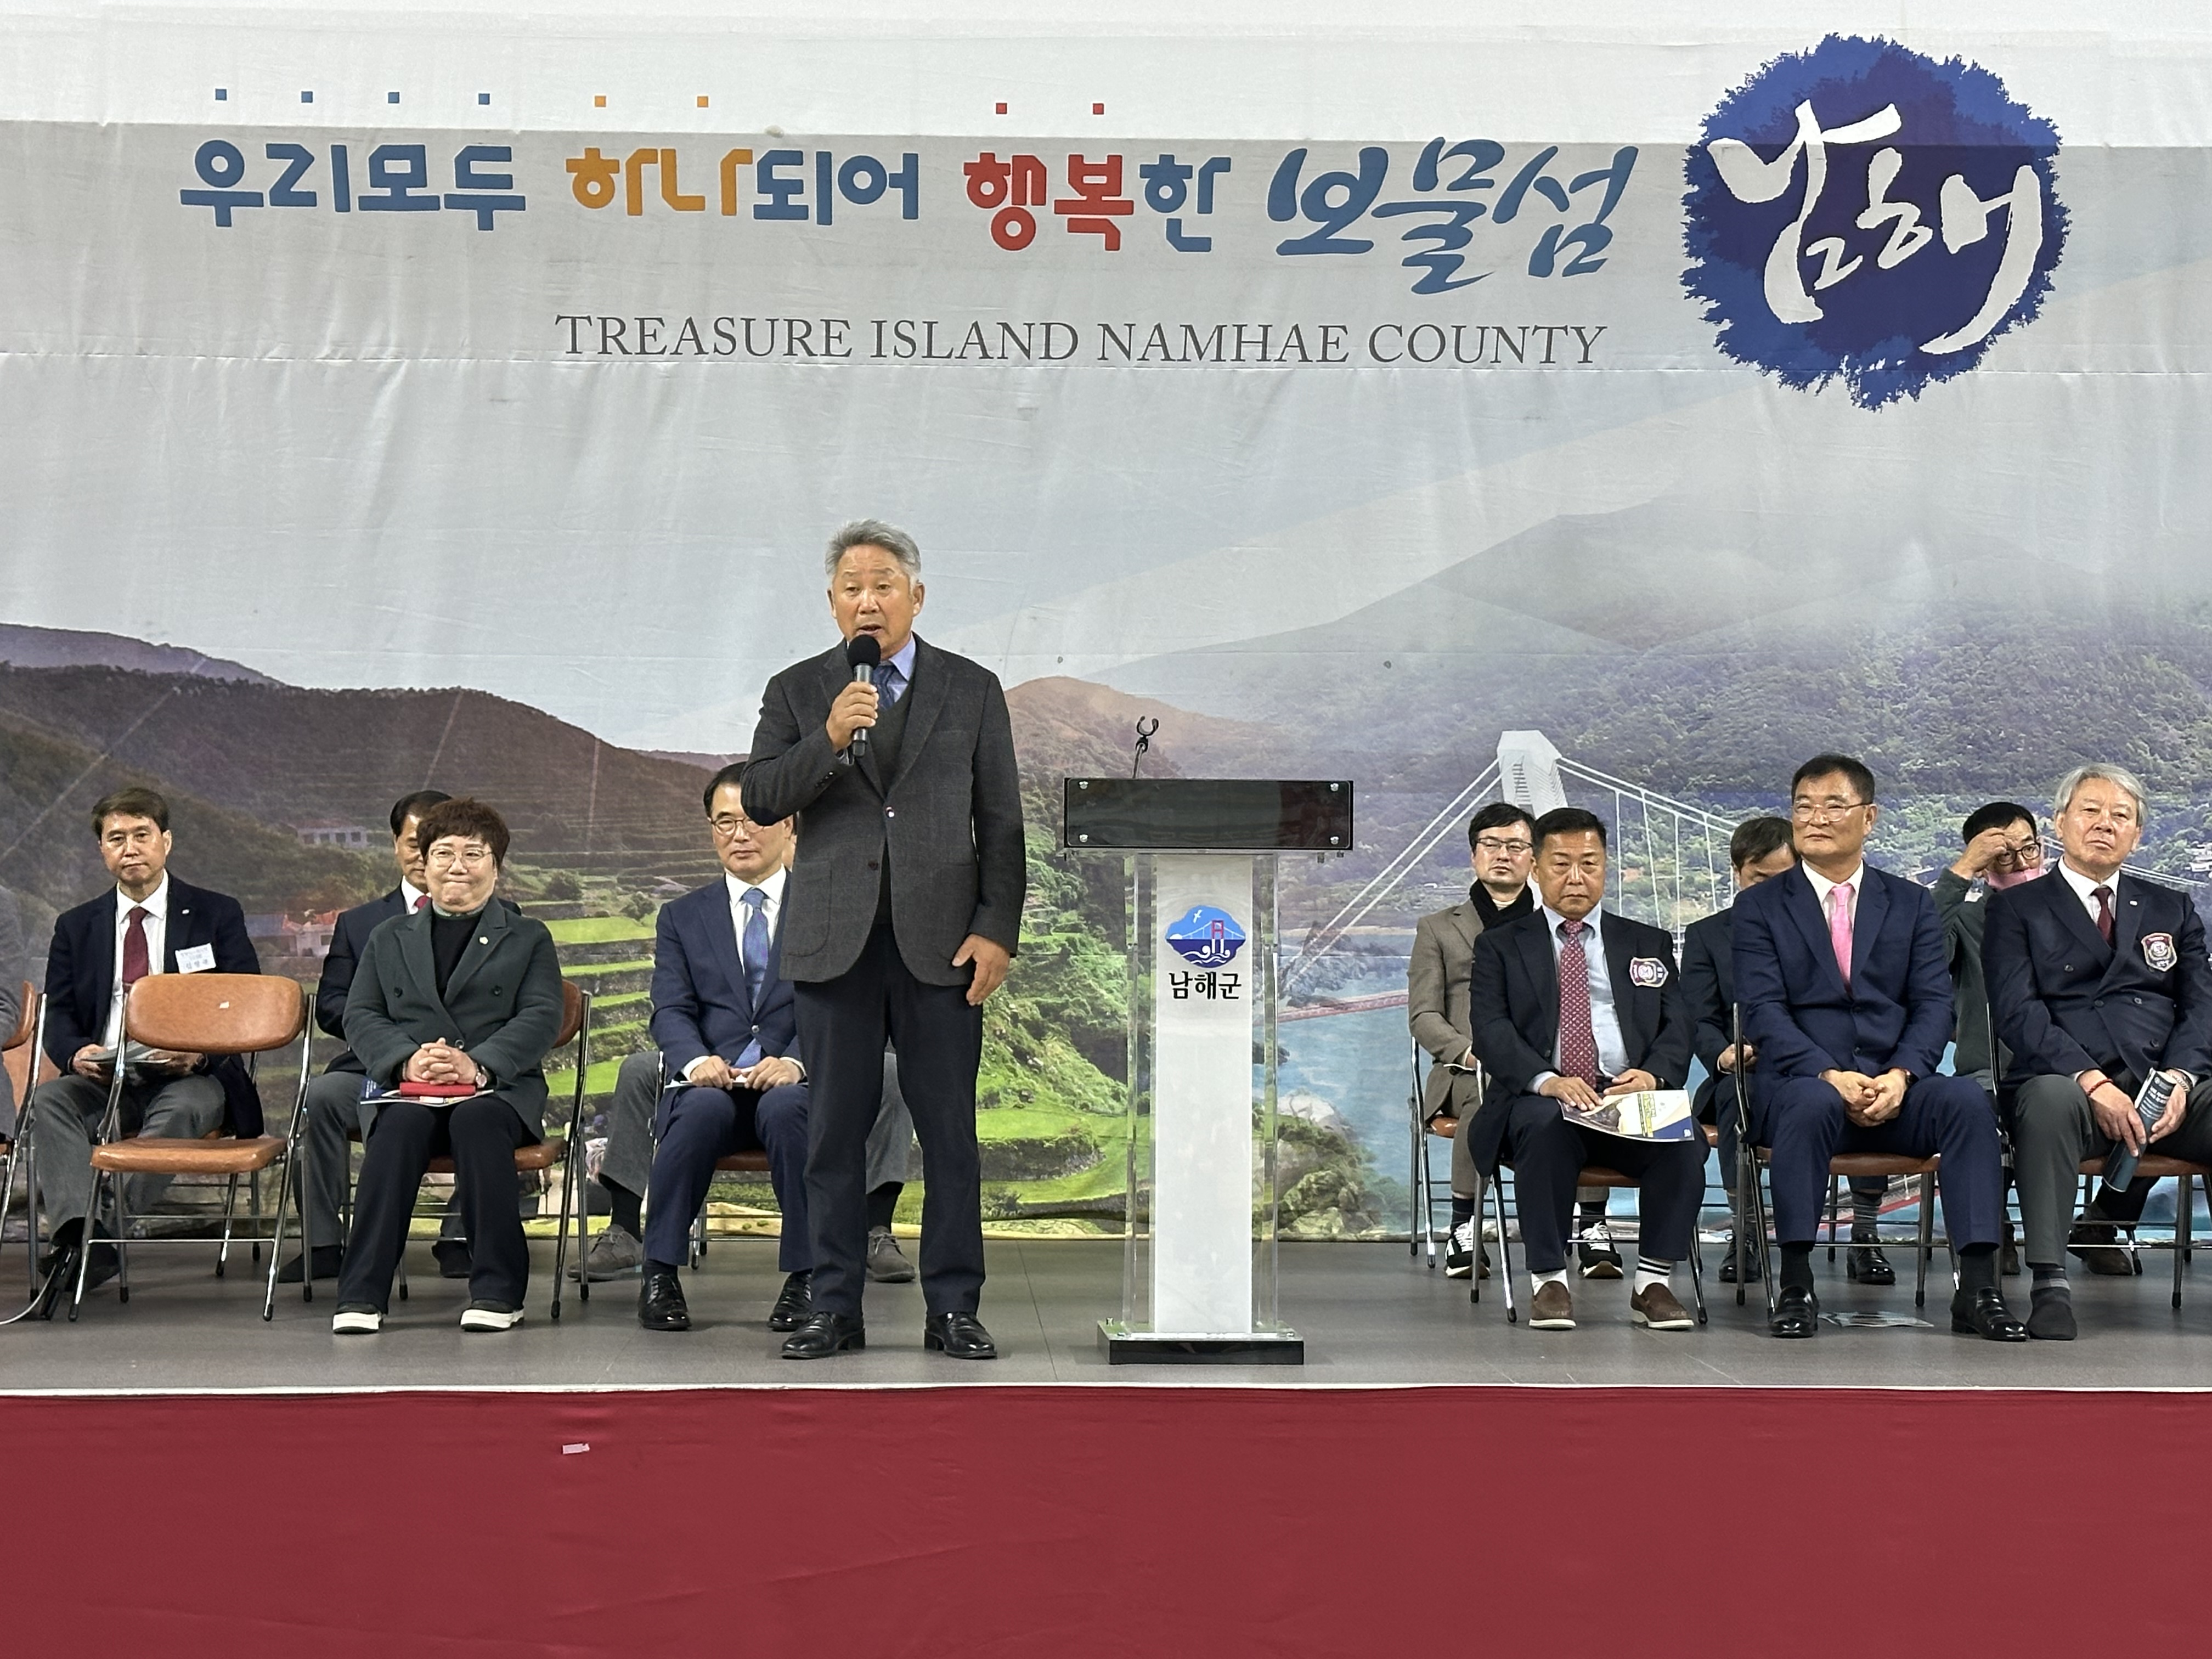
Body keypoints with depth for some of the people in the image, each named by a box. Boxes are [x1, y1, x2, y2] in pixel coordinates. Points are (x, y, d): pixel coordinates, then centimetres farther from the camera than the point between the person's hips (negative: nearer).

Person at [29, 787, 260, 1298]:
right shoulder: (76, 927, 17)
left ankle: (109, 1226, -39)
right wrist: (76, 1053, -13)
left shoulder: (216, 915, 9)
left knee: (183, 1107, -37)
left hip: (187, 1080, -3)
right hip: (103, 1079, 3)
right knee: (48, 1100, -28)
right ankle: (82, 1234, -43)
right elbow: (57, 1013, 12)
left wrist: (200, 1051, -17)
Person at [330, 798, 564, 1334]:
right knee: (401, 1123, -33)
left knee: (476, 1119, -36)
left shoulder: (529, 939, 16)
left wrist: (479, 1064, -17)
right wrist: (407, 1058, -12)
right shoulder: (389, 938, 22)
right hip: (412, 1089, 2)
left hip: (500, 1090, -1)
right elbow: (360, 1016, 10)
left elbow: (541, 1018, 1)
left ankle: (496, 1290, -32)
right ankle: (362, 1293, -34)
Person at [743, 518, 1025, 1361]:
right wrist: (829, 740, -16)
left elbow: (1000, 822, 6)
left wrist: (998, 930, -4)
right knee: (835, 1128, 3)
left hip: (939, 939, 0)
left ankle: (952, 1309, 8)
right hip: (834, 940, 1)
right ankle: (835, 1308, 12)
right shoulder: (796, 691, 11)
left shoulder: (972, 689, 9)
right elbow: (760, 796, -1)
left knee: (950, 1129, 0)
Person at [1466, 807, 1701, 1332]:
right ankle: (1548, 1281, -25)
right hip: (1540, 1099, -2)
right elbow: (1491, 1030, -1)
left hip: (1633, 1098, 2)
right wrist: (1547, 1080, -21)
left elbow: (1678, 1027, 9)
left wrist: (1653, 1075, -14)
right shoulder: (1499, 947, 14)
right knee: (1545, 1127, -37)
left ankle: (1652, 1283, -20)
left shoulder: (1649, 944, 21)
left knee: (1684, 1138, -30)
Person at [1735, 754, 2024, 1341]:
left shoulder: (1911, 903, 16)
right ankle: (1795, 1287, -30)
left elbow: (1933, 1005, 5)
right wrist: (1831, 1077, -20)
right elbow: (1764, 1012, -3)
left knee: (1967, 1099, -28)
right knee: (1813, 1105, -37)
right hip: (1797, 1083, -2)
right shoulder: (1760, 906, 9)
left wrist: (1900, 1075, -15)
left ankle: (1978, 1287, -28)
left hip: (1895, 1088, 2)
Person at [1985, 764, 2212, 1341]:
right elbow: (2017, 1012, -2)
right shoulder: (2018, 908, 12)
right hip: (2069, 1083, -3)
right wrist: (2091, 1081, -17)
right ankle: (2049, 1287, -38)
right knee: (2048, 1098, -39)